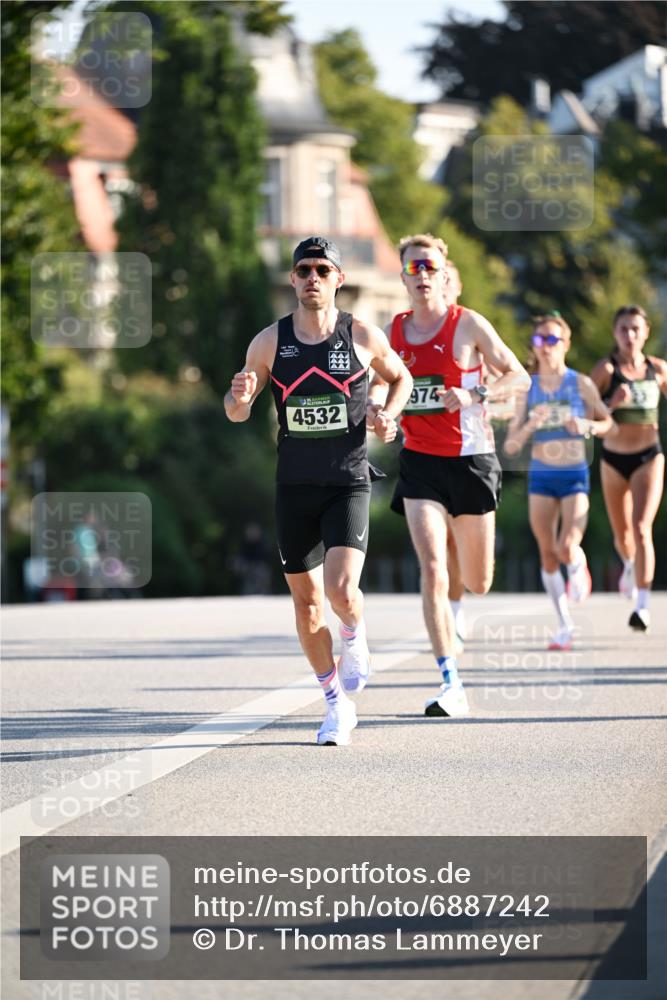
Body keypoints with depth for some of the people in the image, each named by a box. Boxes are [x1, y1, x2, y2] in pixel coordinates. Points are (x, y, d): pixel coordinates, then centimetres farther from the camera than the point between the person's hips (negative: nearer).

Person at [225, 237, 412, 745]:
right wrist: (240, 396, -16)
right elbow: (237, 412, 8)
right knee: (307, 602, 6)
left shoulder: (364, 336, -3)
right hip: (295, 488, 2)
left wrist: (390, 414, -4)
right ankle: (338, 706, 22)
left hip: (349, 484, -2)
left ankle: (355, 642, 16)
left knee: (342, 590, -20)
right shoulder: (270, 342, 0)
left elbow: (401, 377, 16)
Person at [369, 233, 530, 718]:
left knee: (478, 583, 8)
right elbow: (380, 381, 19)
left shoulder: (468, 325, -6)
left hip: (470, 459, -2)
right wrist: (375, 403, -5)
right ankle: (451, 685, -15)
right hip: (419, 461, 2)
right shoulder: (394, 331, 4)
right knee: (432, 569, -16)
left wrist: (475, 395, -21)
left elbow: (519, 377, -4)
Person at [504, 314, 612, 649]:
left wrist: (588, 426, -12)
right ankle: (564, 624, 13)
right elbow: (510, 446, 1)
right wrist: (530, 426, -18)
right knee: (547, 553, 1)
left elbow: (608, 423, 8)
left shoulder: (581, 384, -3)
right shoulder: (528, 389, 2)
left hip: (574, 475, -2)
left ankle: (579, 566, 20)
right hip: (540, 477, 2)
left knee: (567, 548, -18)